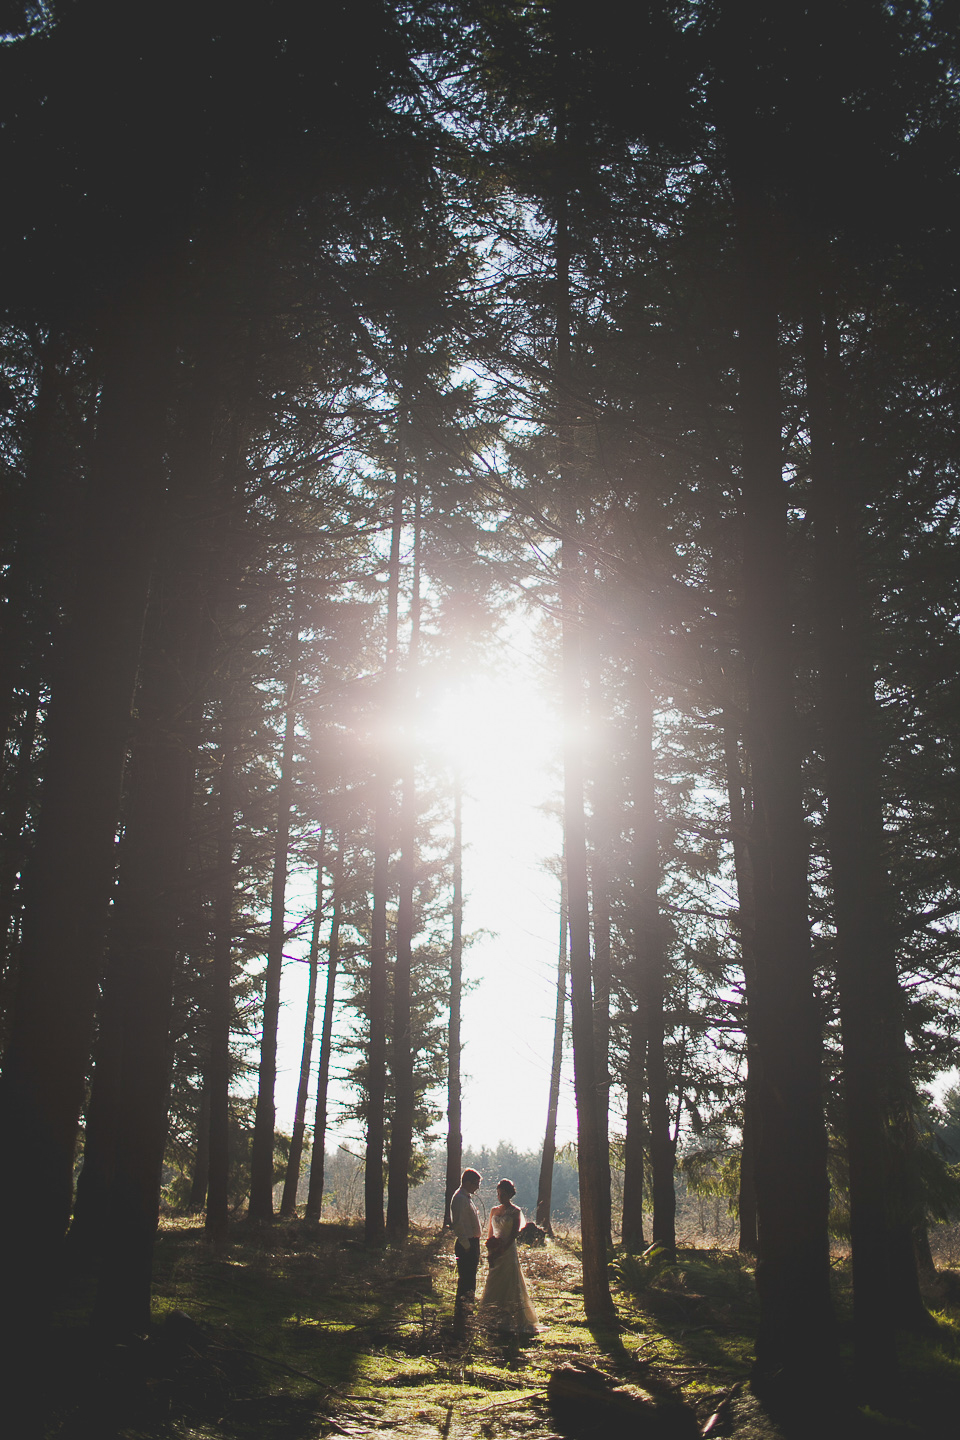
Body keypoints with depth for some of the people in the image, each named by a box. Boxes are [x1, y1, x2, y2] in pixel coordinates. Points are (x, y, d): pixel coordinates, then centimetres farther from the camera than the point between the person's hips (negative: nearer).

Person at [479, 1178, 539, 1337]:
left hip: (508, 1251, -6)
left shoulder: (515, 1211, -3)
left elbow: (514, 1234, -10)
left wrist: (501, 1250, -17)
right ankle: (499, 1322, 12)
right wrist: (489, 1251, -2)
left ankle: (511, 1323, 1)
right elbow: (490, 1233, 14)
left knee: (509, 1286, -4)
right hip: (494, 1253, 6)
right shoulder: (494, 1210, 12)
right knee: (494, 1287, 5)